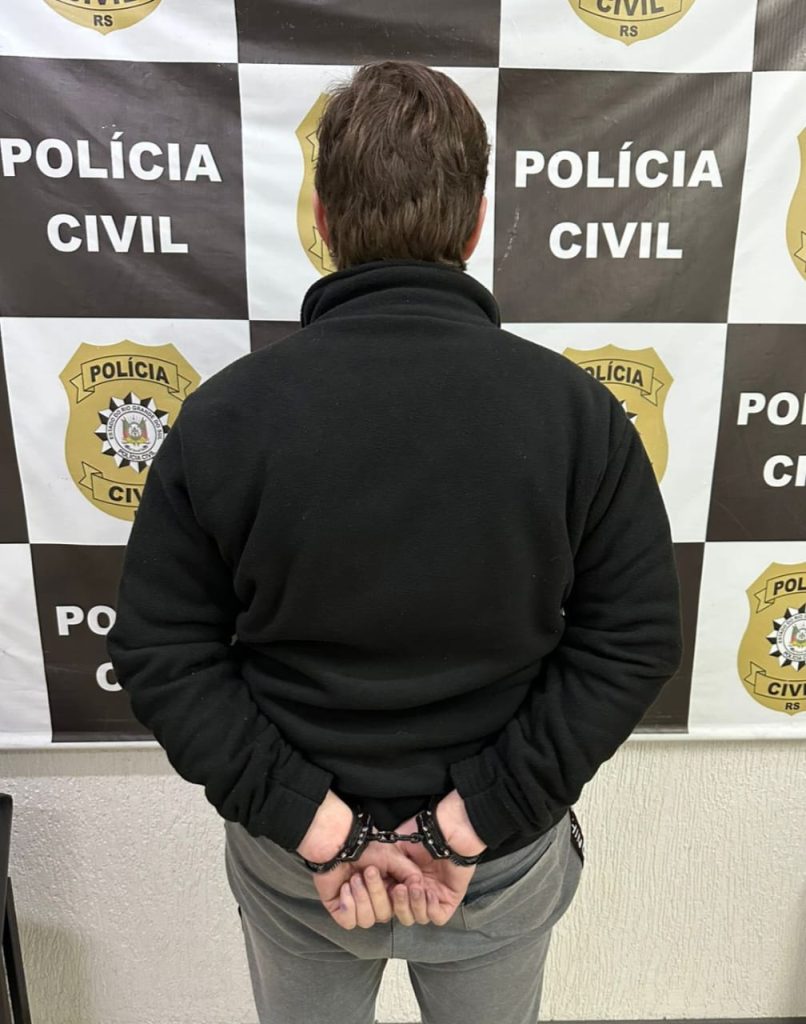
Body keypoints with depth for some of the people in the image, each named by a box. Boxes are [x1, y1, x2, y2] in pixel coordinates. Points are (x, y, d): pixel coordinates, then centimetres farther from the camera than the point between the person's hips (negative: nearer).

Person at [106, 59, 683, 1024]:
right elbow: (635, 640, -13)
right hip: (507, 866, 1)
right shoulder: (578, 410, -17)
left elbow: (162, 652, -14)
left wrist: (316, 823, -12)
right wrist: (474, 821, -13)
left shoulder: (223, 415, -18)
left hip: (291, 866, 0)